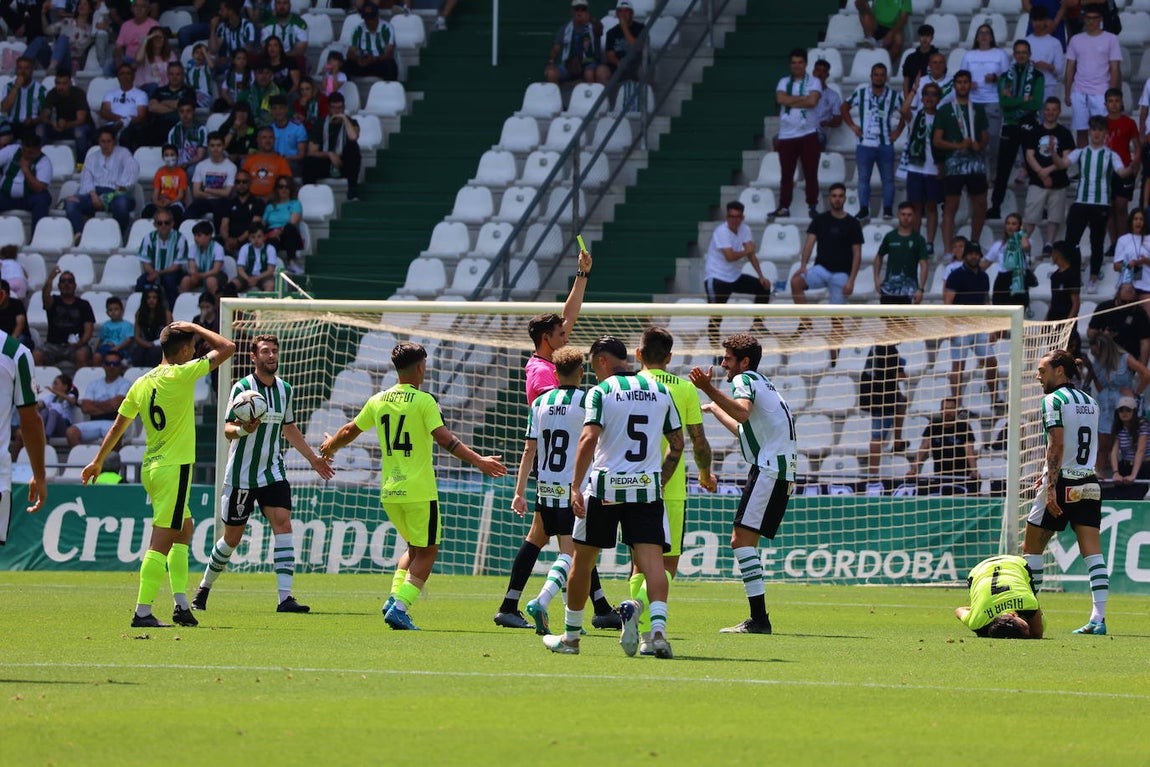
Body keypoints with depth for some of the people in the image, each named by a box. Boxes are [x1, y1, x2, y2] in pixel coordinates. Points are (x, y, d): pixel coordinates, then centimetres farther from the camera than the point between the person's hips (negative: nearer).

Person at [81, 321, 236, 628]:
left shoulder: (142, 383, 8)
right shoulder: (180, 375, -13)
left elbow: (118, 425, 16)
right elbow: (226, 348, -9)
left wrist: (98, 461, 26)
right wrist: (194, 328, 2)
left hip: (151, 468, 8)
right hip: (175, 468, -8)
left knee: (184, 528, 21)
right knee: (162, 541, -8)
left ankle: (181, 603, 17)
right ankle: (143, 612, -11)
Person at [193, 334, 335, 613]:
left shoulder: (285, 389, 7)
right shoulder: (242, 388, -10)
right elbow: (227, 429, -16)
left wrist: (313, 457, 26)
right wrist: (242, 429, -39)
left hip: (273, 472, 4)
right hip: (241, 474, -4)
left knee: (283, 523, -15)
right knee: (232, 536, 4)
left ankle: (285, 597, -20)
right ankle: (204, 588, 28)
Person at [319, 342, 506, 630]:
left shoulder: (378, 401, 7)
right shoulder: (424, 401, -9)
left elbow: (350, 430, 20)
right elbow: (444, 438, -20)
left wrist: (330, 446, 40)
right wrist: (478, 460, -21)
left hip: (389, 492, 6)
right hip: (419, 491, -6)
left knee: (415, 548, 22)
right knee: (427, 552, 3)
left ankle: (394, 599, 7)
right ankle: (400, 608, -9)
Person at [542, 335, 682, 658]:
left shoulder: (601, 392, -4)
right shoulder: (660, 391, 10)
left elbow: (589, 438, -15)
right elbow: (677, 443, 14)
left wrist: (576, 487, -14)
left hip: (605, 486, -3)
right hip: (647, 488, 3)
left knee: (583, 560, 12)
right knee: (652, 560, -6)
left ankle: (570, 636, 21)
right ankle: (658, 629, -27)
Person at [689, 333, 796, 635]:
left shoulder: (745, 380, -4)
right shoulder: (763, 384, 27)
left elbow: (742, 411, -28)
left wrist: (709, 389, -36)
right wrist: (713, 408, 54)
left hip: (769, 470, -10)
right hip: (783, 471, 10)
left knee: (741, 539, -14)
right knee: (745, 541, 13)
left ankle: (759, 618, -22)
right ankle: (758, 618, 10)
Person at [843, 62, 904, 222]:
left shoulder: (893, 95, 1)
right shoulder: (861, 93, 1)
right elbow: (845, 107, 12)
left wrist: (898, 131, 4)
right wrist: (852, 126, 4)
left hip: (885, 144, 0)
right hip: (865, 144, 0)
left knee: (888, 178, 3)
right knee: (863, 178, 2)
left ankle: (888, 208, 9)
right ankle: (863, 209, 6)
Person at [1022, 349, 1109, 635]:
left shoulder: (1053, 400, -8)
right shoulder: (1090, 402, 15)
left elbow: (1057, 445, -18)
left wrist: (1051, 487, -21)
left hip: (1062, 484, -6)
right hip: (1089, 484, 7)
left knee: (1032, 547, 7)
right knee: (1092, 551, -1)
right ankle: (1098, 618, -11)